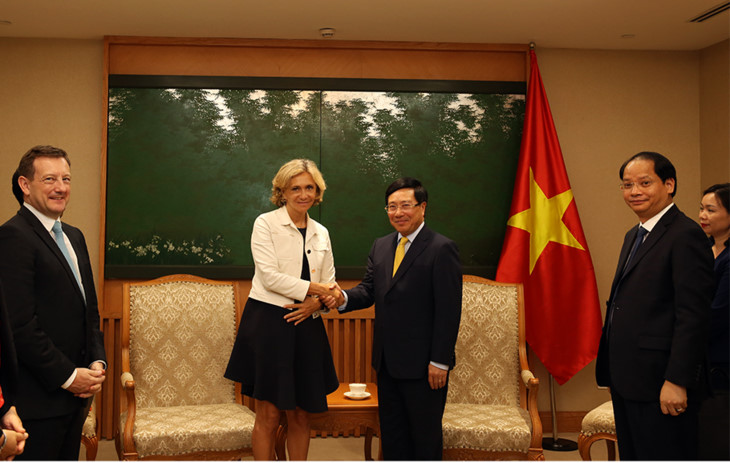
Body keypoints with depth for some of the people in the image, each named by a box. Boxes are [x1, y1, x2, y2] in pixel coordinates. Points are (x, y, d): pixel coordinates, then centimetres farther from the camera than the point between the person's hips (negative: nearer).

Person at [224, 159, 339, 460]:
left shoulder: (321, 233, 14)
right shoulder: (266, 224, -2)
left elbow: (329, 284, 14)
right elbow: (270, 277, -13)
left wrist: (315, 303, -7)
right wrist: (314, 288, -10)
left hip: (306, 325, 5)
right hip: (268, 324, -5)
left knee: (301, 416, 9)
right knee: (269, 415, 0)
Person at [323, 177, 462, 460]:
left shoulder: (441, 249, -11)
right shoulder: (380, 246, 12)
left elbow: (449, 310, -14)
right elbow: (369, 289, 8)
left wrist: (440, 362, -18)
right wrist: (343, 298, -15)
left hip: (422, 363, -7)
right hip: (386, 361, 7)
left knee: (425, 433, 6)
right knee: (391, 430, 16)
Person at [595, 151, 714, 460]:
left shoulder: (686, 235, -13)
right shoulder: (633, 236, 17)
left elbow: (693, 316, -19)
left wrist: (677, 381, -22)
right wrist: (614, 372, 17)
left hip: (659, 383, -9)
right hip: (627, 381, 10)